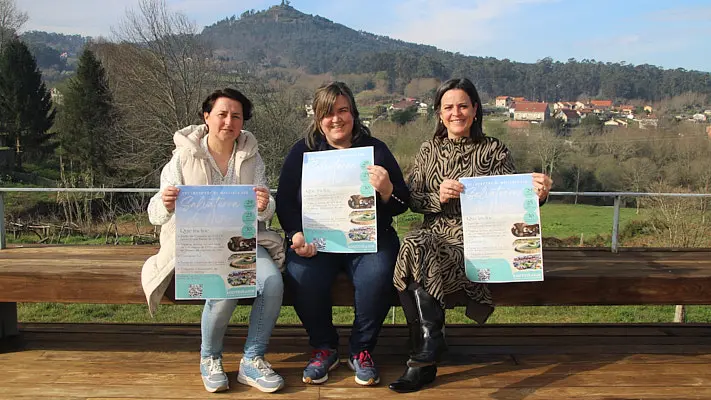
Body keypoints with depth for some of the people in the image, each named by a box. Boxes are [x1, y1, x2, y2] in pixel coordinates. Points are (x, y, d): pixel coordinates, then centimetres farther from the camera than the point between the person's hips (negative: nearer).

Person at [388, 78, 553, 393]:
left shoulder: (494, 151, 6)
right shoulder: (429, 150, 13)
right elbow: (411, 199, 9)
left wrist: (535, 193, -20)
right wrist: (437, 197, -11)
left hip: (476, 238, -3)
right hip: (435, 233, 3)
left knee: (417, 259, -31)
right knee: (413, 246, -32)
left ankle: (424, 360, -19)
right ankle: (430, 347, -17)